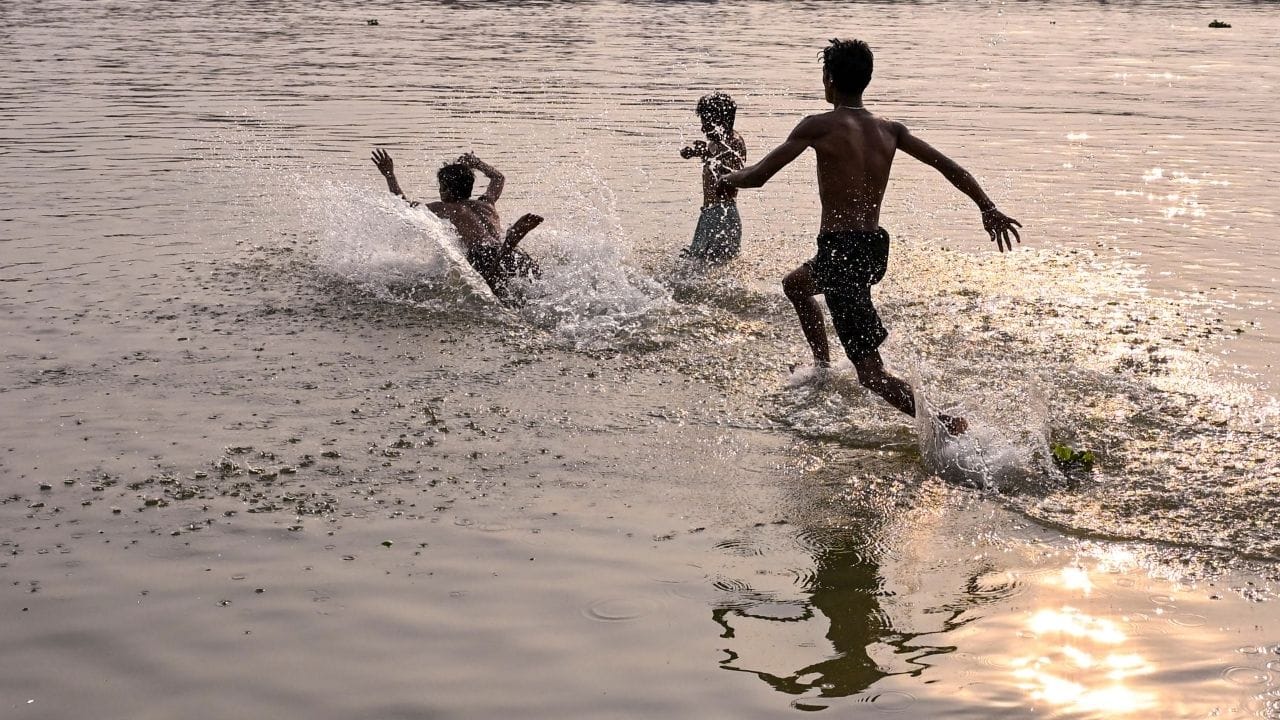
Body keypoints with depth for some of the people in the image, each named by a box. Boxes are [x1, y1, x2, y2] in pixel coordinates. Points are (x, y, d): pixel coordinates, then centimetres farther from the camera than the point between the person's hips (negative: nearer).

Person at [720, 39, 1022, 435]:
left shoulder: (819, 126, -10)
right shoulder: (890, 130, 6)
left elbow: (755, 177, -9)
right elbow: (949, 167, 4)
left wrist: (728, 177, 12)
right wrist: (989, 210, 11)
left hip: (840, 250, -8)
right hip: (876, 249, 8)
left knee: (873, 376, -7)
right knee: (795, 284, 37)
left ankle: (946, 425, -20)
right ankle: (823, 370, 44)